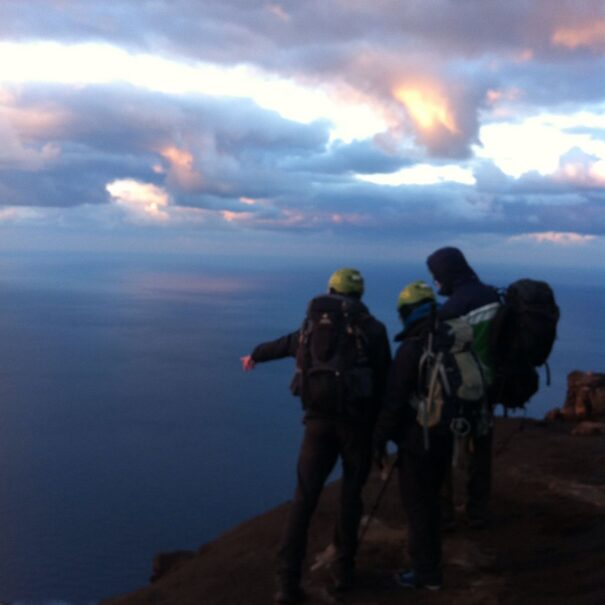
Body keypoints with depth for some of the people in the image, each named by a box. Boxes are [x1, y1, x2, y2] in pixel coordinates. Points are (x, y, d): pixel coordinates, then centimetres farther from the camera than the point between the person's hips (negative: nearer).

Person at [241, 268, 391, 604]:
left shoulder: (313, 324, 11)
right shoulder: (374, 329, 1)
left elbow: (283, 343, 29)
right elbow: (384, 384, -3)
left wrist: (254, 355, 50)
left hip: (318, 421, 2)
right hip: (358, 422, -2)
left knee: (304, 499, 4)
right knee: (351, 495, 15)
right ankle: (343, 569, 19)